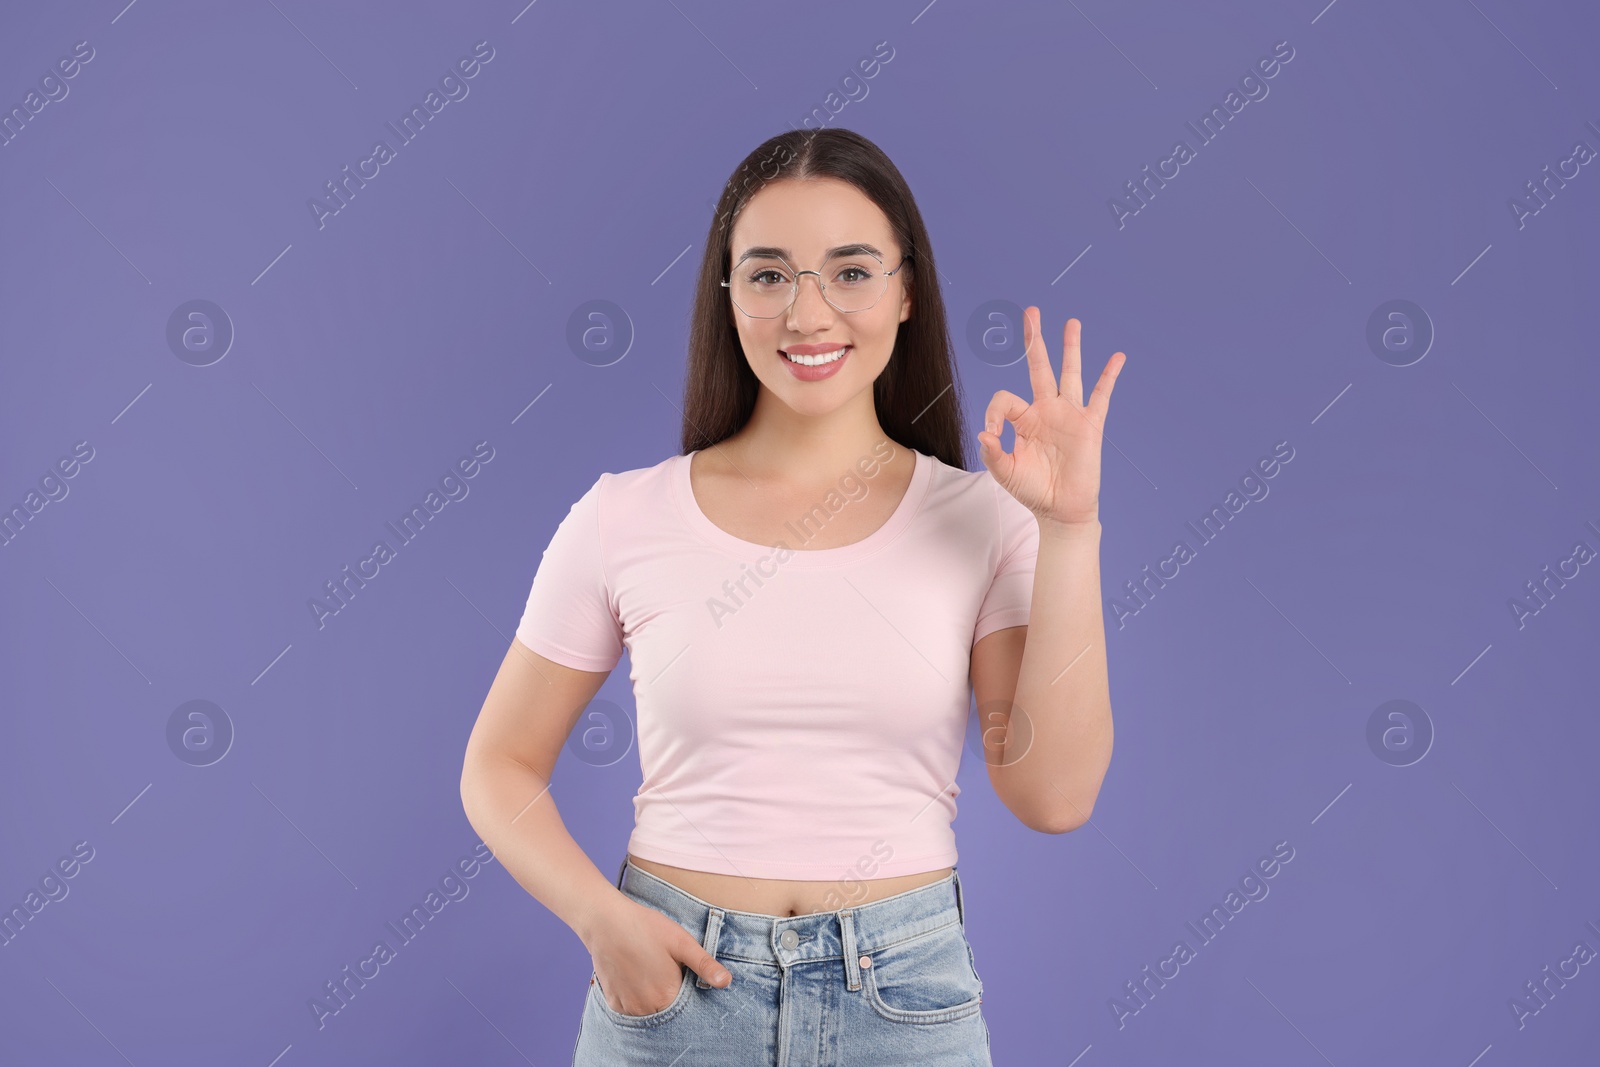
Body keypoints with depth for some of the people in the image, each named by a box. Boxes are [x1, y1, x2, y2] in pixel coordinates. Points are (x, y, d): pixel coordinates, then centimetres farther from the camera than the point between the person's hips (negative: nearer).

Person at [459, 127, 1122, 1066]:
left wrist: (1070, 529, -14)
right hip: (669, 983, 0)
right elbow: (502, 765, 4)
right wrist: (600, 915, -13)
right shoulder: (623, 519, -5)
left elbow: (1055, 795, -10)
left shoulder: (980, 519, -3)